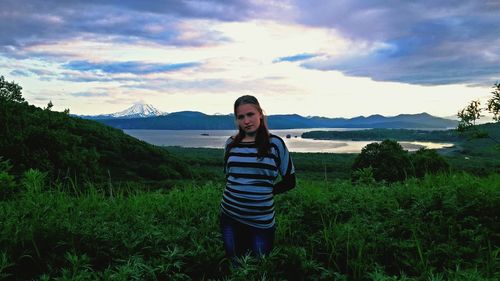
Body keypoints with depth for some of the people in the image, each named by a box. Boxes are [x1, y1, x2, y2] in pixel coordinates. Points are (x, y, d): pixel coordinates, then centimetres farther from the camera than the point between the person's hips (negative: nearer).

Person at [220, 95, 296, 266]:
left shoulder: (275, 144, -7)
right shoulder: (231, 143, 2)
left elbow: (289, 181, -1)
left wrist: (266, 192, -8)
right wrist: (236, 193, 2)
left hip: (261, 220, -3)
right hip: (230, 216, 3)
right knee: (235, 266, 18)